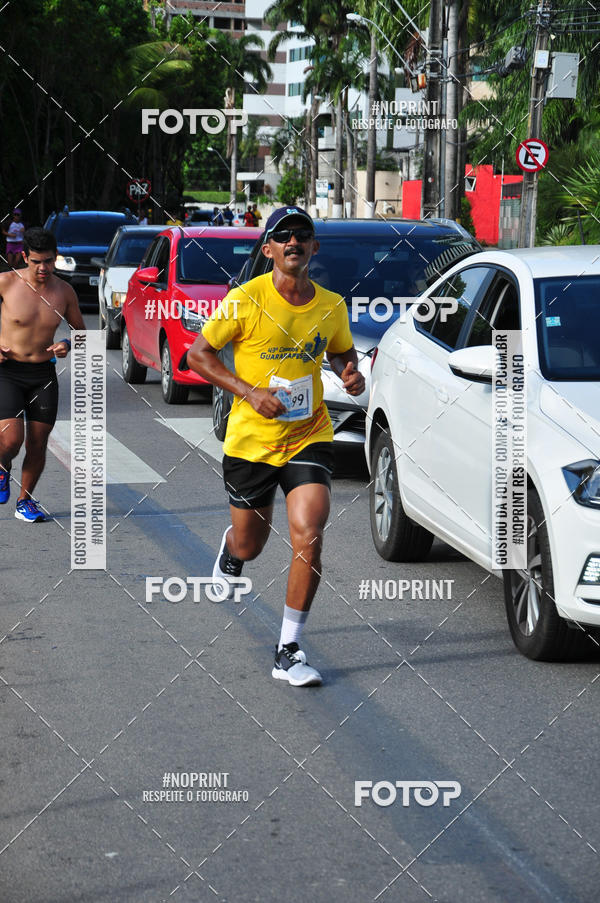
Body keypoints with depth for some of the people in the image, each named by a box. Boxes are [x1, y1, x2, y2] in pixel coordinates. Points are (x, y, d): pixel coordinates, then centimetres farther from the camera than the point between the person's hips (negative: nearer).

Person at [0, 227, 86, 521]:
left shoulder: (64, 291, 1)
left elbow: (80, 330, 14)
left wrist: (67, 345, -8)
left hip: (44, 375, 3)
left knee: (38, 445, 4)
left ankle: (25, 501, 24)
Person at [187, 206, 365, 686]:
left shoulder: (331, 306, -1)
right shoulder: (246, 300, -11)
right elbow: (197, 354, -5)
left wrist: (351, 373, -5)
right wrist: (250, 392, -16)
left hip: (309, 436, 1)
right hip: (251, 439, -1)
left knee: (309, 538, -17)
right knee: (249, 546, 13)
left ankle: (289, 651, -6)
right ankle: (229, 549, 55)